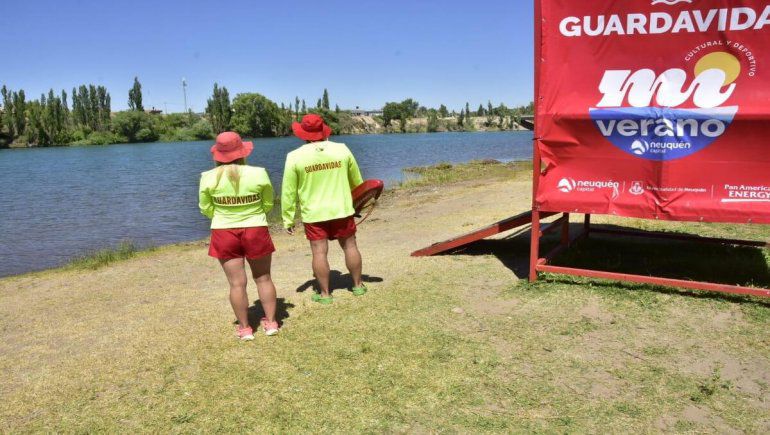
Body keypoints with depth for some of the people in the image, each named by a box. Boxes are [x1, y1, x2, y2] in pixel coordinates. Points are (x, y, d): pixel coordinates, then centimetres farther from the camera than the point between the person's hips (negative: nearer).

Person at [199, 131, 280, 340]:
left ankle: (245, 328, 16)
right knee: (263, 278, 14)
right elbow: (268, 204, 0)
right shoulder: (258, 174, -10)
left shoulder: (208, 178, -8)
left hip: (224, 234, 0)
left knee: (237, 283, 7)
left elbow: (206, 208, 3)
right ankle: (271, 322, 21)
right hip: (256, 231, 0)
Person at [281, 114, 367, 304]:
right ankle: (358, 285, 26)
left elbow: (288, 192, -6)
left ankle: (325, 294, 12)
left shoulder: (294, 157, -8)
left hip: (313, 214, -2)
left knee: (319, 252, 4)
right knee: (350, 246, 14)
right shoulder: (342, 149, -2)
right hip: (342, 210, 2)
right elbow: (357, 181, 9)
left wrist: (288, 219, 2)